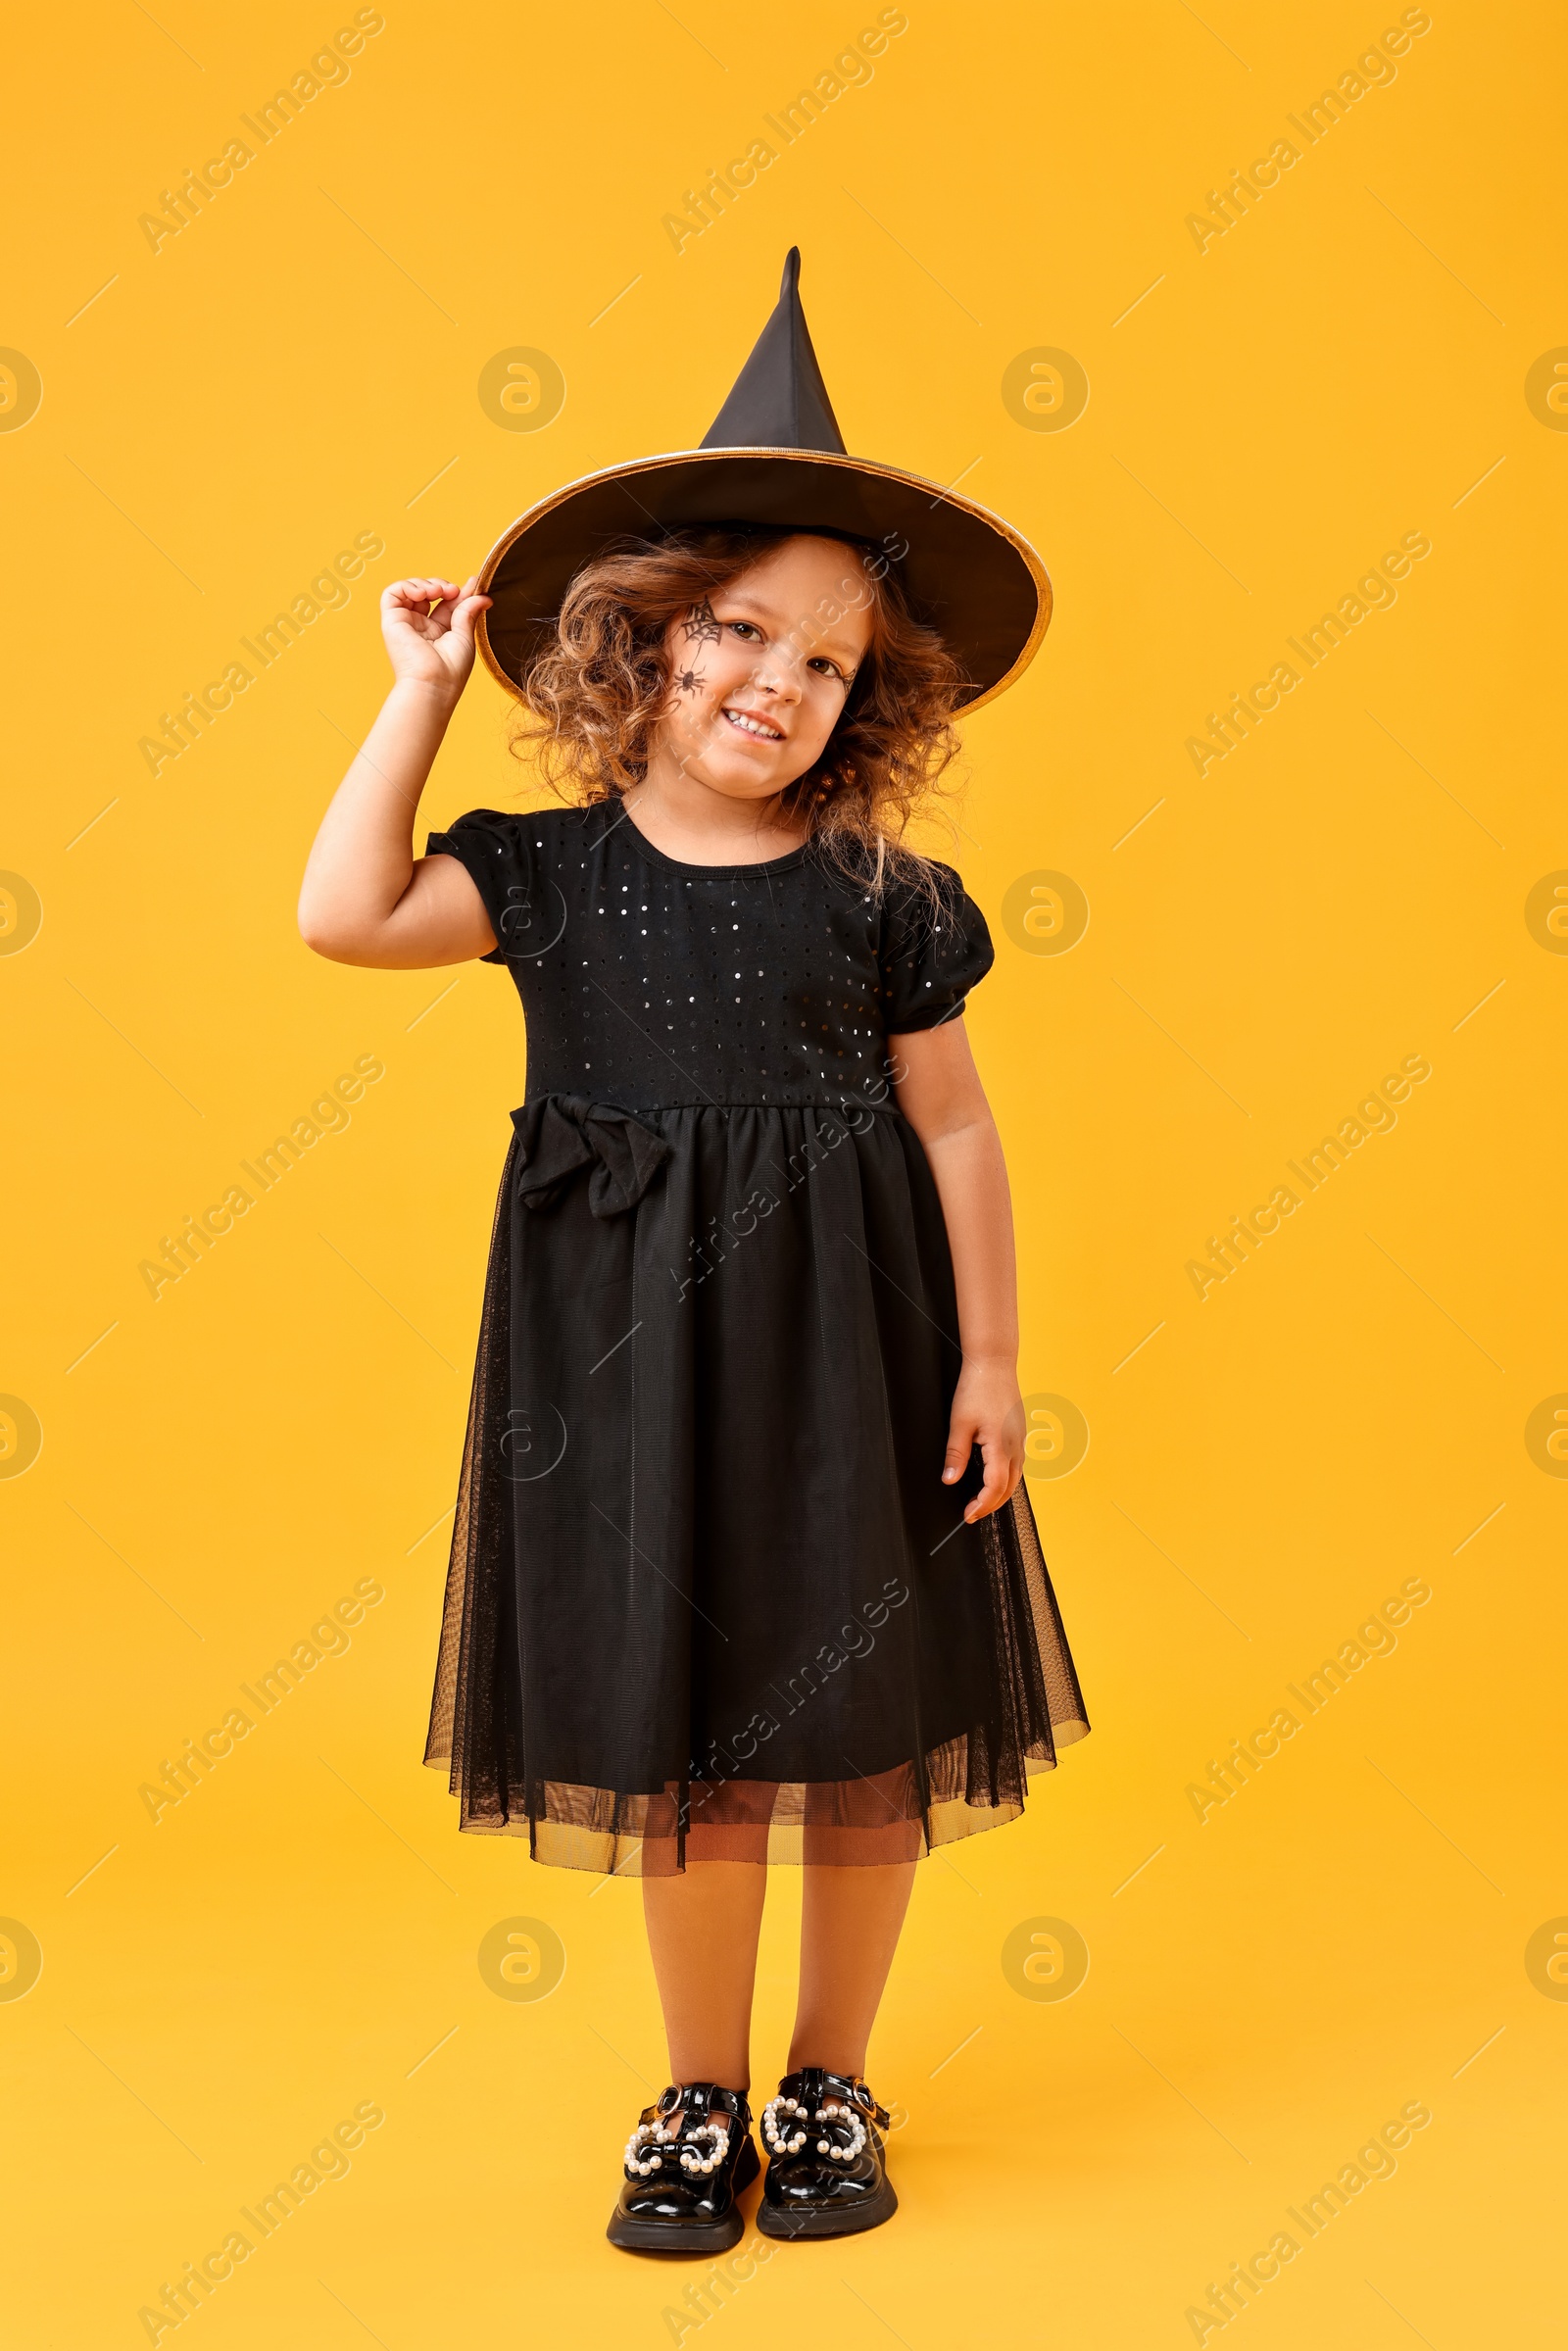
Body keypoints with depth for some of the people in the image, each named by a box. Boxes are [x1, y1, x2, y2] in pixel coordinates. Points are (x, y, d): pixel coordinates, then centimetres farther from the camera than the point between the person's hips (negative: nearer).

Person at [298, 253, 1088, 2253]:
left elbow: (952, 1127, 1)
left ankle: (830, 2085, 30)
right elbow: (345, 917, -11)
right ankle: (698, 2099, 28)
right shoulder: (554, 871, 0)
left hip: (851, 1336, 0)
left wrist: (989, 1357, -2)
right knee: (676, 1722, 9)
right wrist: (422, 691, -5)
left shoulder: (880, 896, -2)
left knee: (862, 1713, 9)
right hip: (629, 1340, 1)